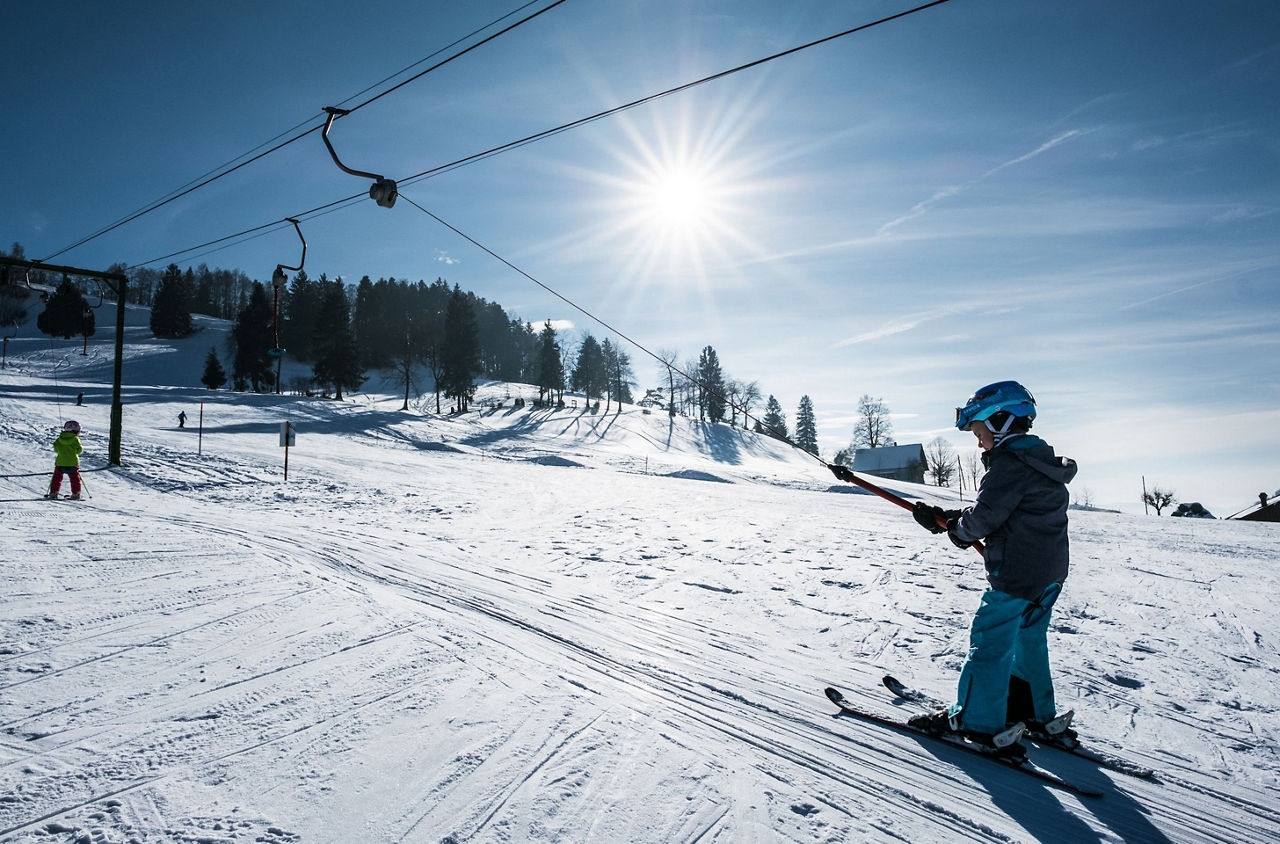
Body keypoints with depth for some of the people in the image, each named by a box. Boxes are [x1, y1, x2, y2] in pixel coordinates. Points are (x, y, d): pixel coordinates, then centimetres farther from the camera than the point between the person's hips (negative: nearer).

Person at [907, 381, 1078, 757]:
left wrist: (956, 530, 0)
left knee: (989, 644, 0)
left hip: (1016, 576, -10)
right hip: (1049, 573, 10)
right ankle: (1040, 718, 32)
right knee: (1030, 644, 21)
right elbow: (993, 510, 14)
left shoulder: (1010, 465, -19)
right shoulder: (1043, 462, 14)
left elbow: (983, 517, -21)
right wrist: (943, 517, 7)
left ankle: (975, 720, 9)